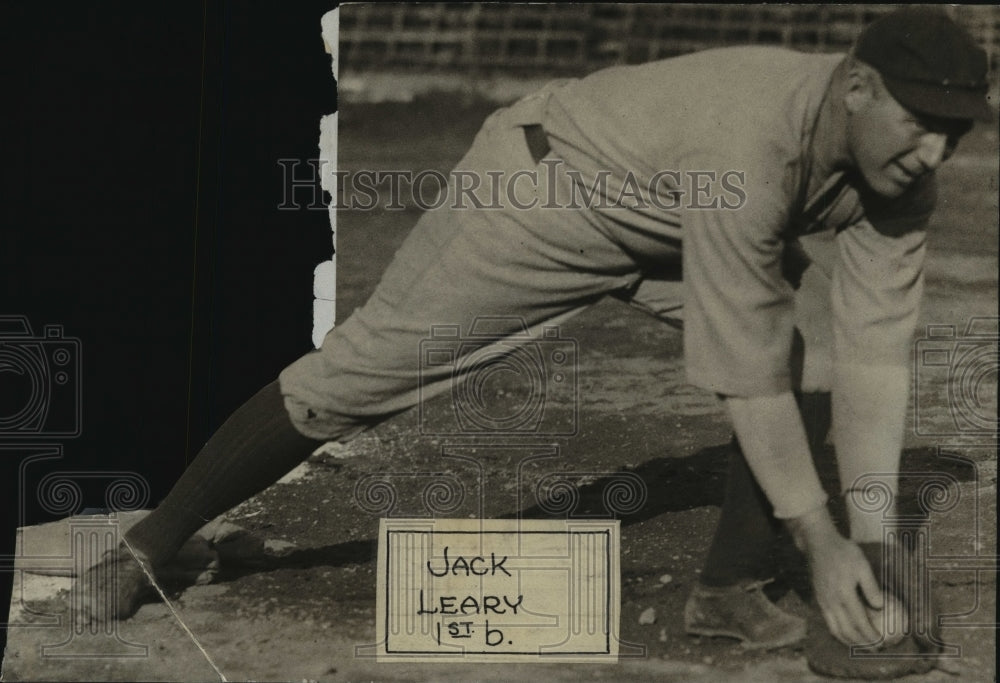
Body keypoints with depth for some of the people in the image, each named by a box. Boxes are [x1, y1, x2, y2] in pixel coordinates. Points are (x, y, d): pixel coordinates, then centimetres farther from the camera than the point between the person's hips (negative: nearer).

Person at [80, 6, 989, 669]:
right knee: (355, 374, -9)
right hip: (546, 192, -7)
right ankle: (153, 545, 7)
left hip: (681, 232, 7)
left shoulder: (897, 162, -17)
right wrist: (820, 543, -32)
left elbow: (876, 348, -15)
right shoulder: (749, 146, -40)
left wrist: (873, 534, -21)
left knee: (825, 355, -8)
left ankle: (729, 588, 1)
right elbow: (746, 375, -36)